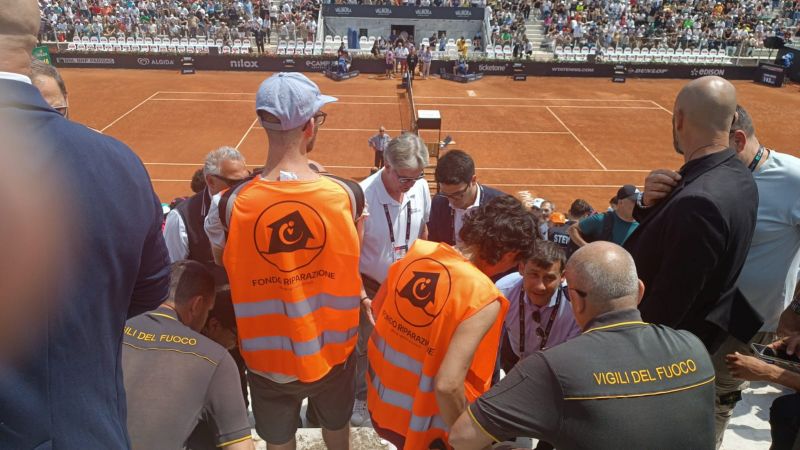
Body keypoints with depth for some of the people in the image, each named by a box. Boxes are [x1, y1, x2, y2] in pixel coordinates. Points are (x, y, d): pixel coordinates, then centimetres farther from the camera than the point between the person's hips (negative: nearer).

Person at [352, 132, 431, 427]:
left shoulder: (420, 187, -13)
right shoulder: (363, 195, -28)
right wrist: (361, 296, -22)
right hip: (372, 287, -4)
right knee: (367, 347, 16)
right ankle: (361, 397, 40)